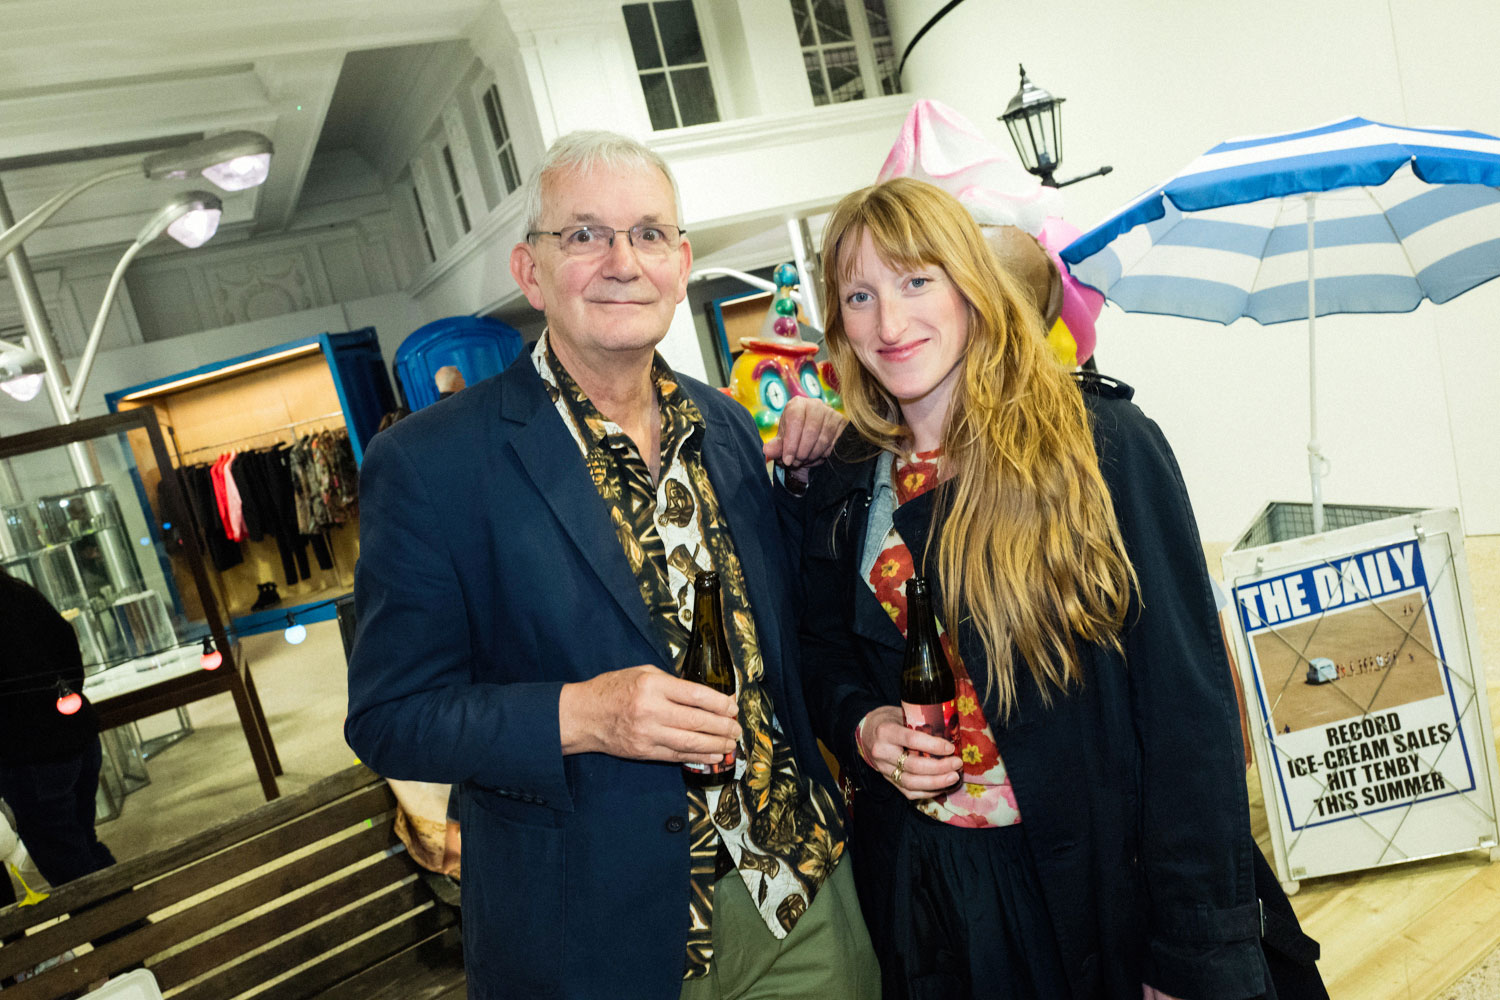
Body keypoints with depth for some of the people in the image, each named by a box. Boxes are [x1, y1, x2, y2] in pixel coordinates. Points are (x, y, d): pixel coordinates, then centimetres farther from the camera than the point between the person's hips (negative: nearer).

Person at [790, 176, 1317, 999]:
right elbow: (824, 654, 13)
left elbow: (1188, 701, -14)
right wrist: (859, 726, -10)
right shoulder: (842, 490, 0)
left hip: (1109, 874, -3)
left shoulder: (1102, 444, -13)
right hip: (931, 880, 4)